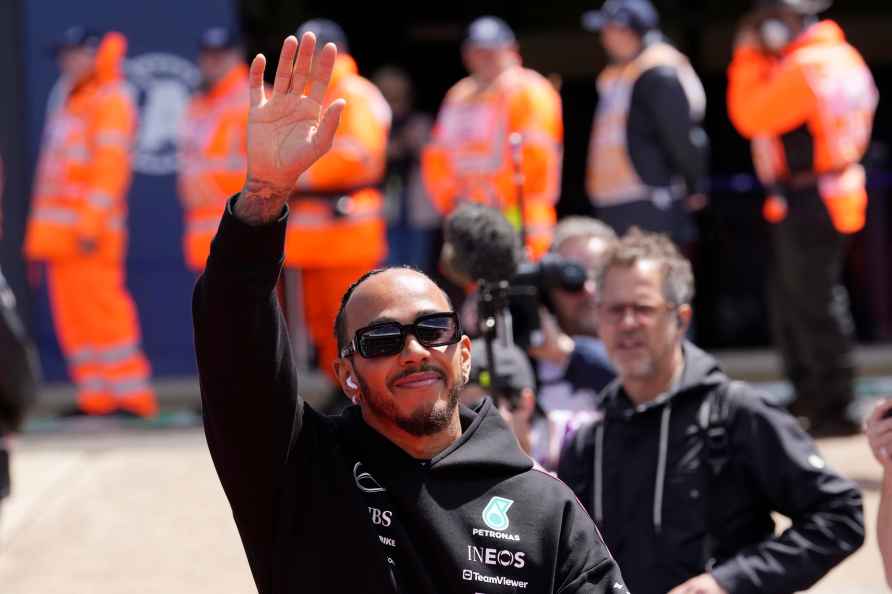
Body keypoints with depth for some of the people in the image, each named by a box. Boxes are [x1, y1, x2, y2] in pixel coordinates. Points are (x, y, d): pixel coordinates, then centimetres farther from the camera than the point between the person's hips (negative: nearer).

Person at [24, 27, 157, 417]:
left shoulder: (111, 102, -8)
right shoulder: (68, 103, 21)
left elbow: (110, 166, -17)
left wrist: (91, 225, -24)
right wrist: (41, 236, 20)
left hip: (91, 233, -9)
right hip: (60, 231, 9)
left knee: (100, 309, -12)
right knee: (71, 313, 7)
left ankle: (132, 395, -10)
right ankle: (96, 395, 9)